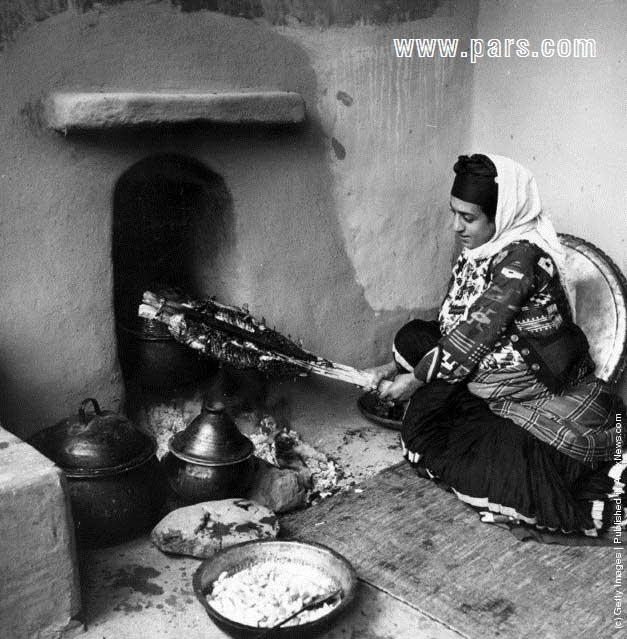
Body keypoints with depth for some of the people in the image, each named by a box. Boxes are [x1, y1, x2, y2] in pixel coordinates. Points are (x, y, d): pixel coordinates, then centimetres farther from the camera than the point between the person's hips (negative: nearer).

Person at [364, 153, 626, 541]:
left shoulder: (523, 255, -21)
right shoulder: (479, 253, 5)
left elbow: (476, 333, -23)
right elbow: (450, 326, 10)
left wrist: (414, 380, -15)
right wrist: (397, 367, 2)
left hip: (552, 397, -9)